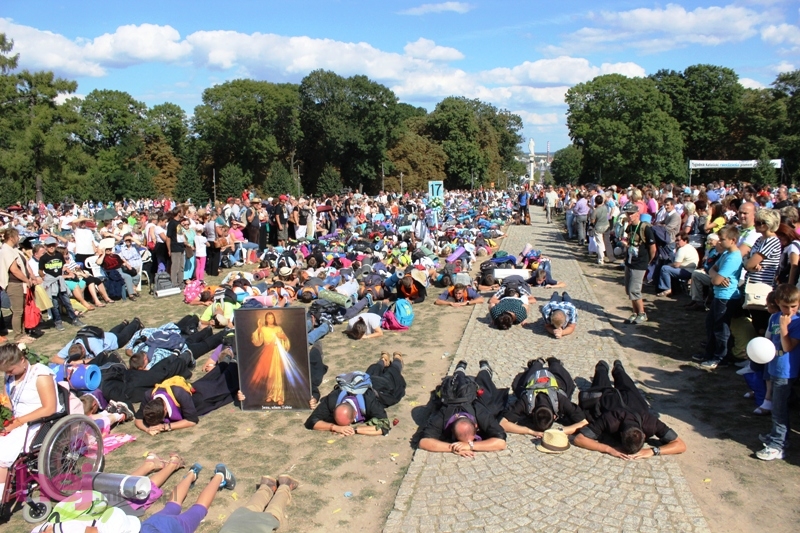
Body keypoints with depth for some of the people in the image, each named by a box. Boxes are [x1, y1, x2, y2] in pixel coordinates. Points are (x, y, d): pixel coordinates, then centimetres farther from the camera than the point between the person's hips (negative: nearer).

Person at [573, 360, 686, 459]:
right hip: (607, 397, -1)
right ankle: (602, 368, 64)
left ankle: (617, 369, 68)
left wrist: (652, 451, -57)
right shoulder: (610, 420, -51)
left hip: (631, 397, 2)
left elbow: (681, 445, -43)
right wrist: (609, 449, -63)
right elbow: (578, 439, -53)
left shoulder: (649, 423, -47)